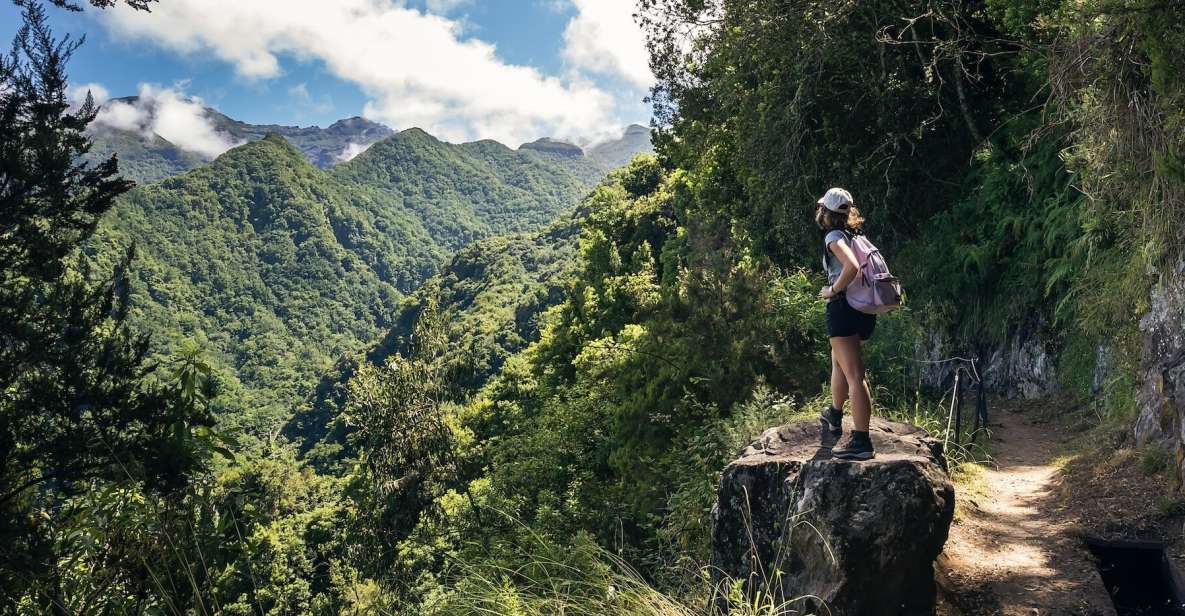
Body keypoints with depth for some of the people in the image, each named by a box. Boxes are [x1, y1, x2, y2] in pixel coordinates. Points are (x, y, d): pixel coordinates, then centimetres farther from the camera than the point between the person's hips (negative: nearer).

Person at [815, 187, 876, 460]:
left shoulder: (834, 236, -8)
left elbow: (852, 267, -26)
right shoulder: (857, 235, 15)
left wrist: (832, 290, -12)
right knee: (839, 361, 28)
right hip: (865, 311, 9)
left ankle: (861, 442, -12)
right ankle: (834, 417, 44)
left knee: (854, 376, -11)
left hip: (843, 308, -9)